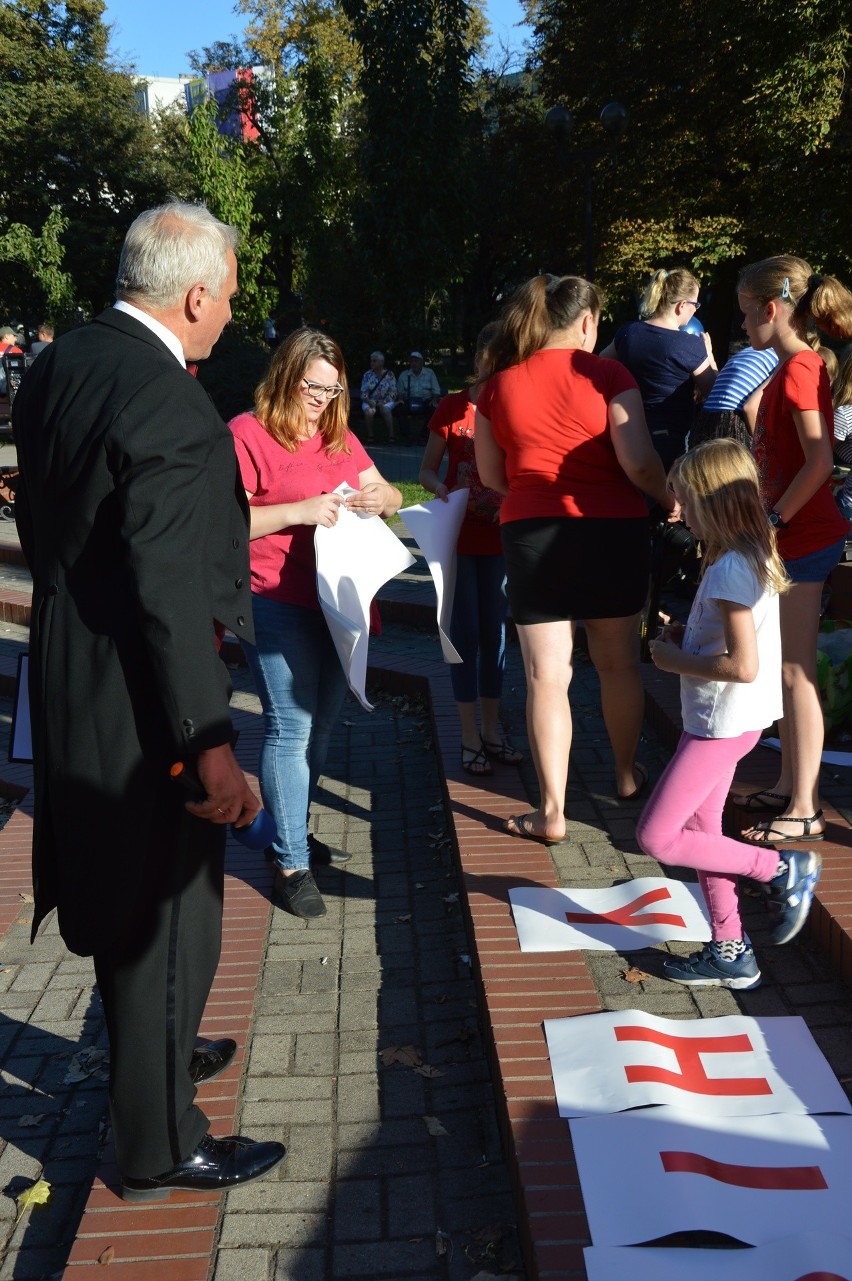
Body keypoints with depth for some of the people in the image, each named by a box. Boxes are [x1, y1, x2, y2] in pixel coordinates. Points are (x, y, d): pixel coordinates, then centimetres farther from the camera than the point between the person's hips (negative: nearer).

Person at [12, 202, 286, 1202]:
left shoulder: (57, 365, 5)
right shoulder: (169, 406, -23)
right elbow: (169, 593, -26)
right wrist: (210, 745, -22)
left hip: (66, 670, 10)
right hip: (134, 699, -9)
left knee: (123, 892, 25)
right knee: (169, 918, 7)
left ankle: (152, 1053, 49)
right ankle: (159, 1147, 26)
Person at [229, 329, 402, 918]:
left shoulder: (339, 438, 14)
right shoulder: (248, 434, -8)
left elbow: (391, 496, 18)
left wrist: (381, 497, -6)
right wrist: (298, 511, -23)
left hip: (337, 600, 8)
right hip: (277, 604, -7)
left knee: (322, 723, 14)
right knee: (291, 727, -8)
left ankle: (293, 830, 31)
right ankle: (291, 863, 2)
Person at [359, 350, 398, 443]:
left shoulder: (389, 374, 6)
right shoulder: (367, 375, 12)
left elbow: (393, 392, 0)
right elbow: (363, 392, 6)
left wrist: (383, 402, -15)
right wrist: (369, 401, -14)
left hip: (386, 401, -1)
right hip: (370, 401, 1)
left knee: (386, 409, -36)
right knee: (368, 411, -33)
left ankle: (391, 435, -33)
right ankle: (370, 436, -23)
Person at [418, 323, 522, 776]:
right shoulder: (452, 408, -4)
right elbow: (427, 470, 0)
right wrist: (444, 490, -21)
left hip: (499, 538, 2)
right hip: (459, 536, -2)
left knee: (494, 632, 10)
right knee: (465, 633, 2)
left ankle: (491, 730, 22)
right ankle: (470, 738, 11)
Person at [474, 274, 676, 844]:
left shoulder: (499, 385, 4)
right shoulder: (606, 374, -5)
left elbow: (490, 474, 9)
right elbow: (639, 462, -12)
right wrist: (669, 498, 6)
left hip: (530, 534, 1)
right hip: (611, 530, -1)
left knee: (547, 675, 4)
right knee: (619, 663, 17)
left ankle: (553, 811, 6)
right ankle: (628, 775, 35)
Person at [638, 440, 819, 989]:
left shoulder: (729, 568, -22)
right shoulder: (757, 555, 8)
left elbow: (743, 665, -28)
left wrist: (675, 660, -15)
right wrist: (686, 640, 4)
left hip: (722, 723, -10)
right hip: (731, 719, 10)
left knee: (656, 837, -4)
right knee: (700, 833, 16)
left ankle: (782, 869, 6)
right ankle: (731, 953, 27)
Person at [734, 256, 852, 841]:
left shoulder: (799, 368, -16)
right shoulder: (795, 366, 14)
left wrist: (773, 520, -18)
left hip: (802, 537, -10)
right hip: (792, 540, 10)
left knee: (796, 671, -5)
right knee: (788, 669, 15)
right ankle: (789, 786, 26)